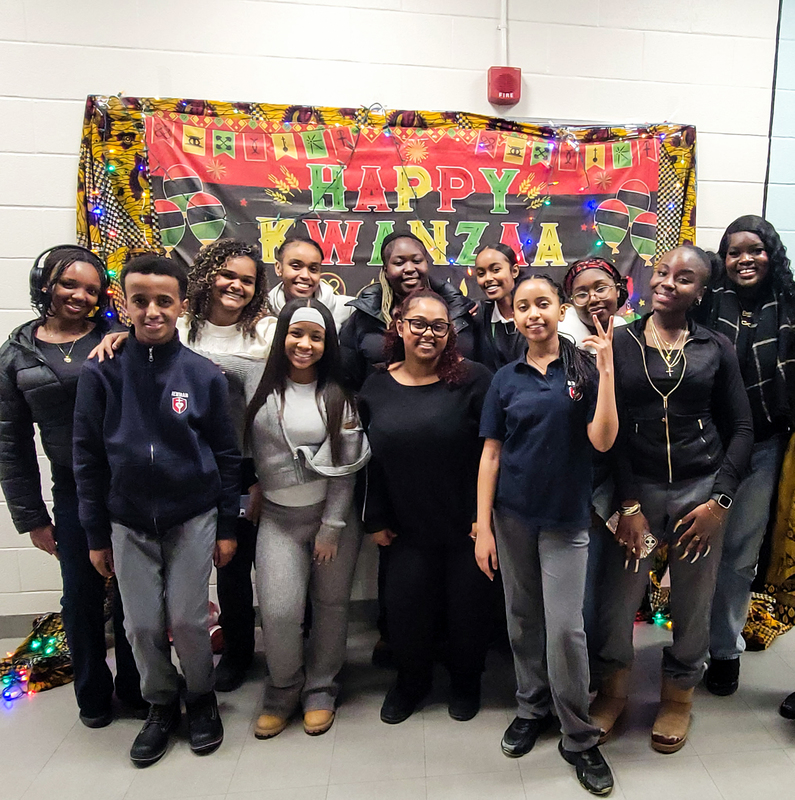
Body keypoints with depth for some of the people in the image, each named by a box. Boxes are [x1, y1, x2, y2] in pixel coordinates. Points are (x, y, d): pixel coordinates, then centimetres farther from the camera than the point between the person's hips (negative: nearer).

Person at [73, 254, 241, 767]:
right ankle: (161, 705, 36)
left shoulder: (204, 375, -6)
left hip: (193, 519, -1)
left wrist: (227, 527, 0)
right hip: (129, 524, 1)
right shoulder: (102, 373, -5)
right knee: (143, 626, 10)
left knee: (188, 621, 6)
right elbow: (88, 458, 0)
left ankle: (201, 698, 34)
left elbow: (227, 455, -1)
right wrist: (97, 535, 3)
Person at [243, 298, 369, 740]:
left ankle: (321, 690, 33)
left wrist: (331, 527, -8)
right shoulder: (262, 388, 1)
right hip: (278, 517, 1)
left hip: (333, 515, 0)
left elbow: (345, 467, -6)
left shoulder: (337, 396, -3)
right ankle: (283, 691, 23)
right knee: (278, 611, -6)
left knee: (331, 605, 9)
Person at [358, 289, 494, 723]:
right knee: (403, 606, 8)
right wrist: (376, 519, 7)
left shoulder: (473, 379, -11)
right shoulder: (376, 386, 1)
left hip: (466, 524, -2)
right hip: (409, 526, 3)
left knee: (468, 606, 12)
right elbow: (371, 459, 6)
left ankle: (466, 681, 42)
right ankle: (412, 678, 40)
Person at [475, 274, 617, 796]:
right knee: (523, 619, 13)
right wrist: (483, 528, -2)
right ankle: (533, 708, 35)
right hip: (512, 517, 2)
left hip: (566, 519, -2)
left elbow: (602, 440, -13)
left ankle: (580, 738, 20)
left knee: (565, 629, -1)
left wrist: (606, 370, -19)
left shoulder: (583, 371, -3)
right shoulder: (506, 380, 2)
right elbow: (491, 456, 1)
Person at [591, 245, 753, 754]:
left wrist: (720, 500, -4)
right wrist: (627, 505, -8)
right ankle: (612, 690, 33)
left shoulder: (716, 348, 4)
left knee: (693, 604, 13)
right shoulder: (619, 343, 0)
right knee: (618, 601, 5)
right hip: (636, 490, -1)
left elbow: (741, 429, 6)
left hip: (701, 492, 1)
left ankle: (679, 694, 39)